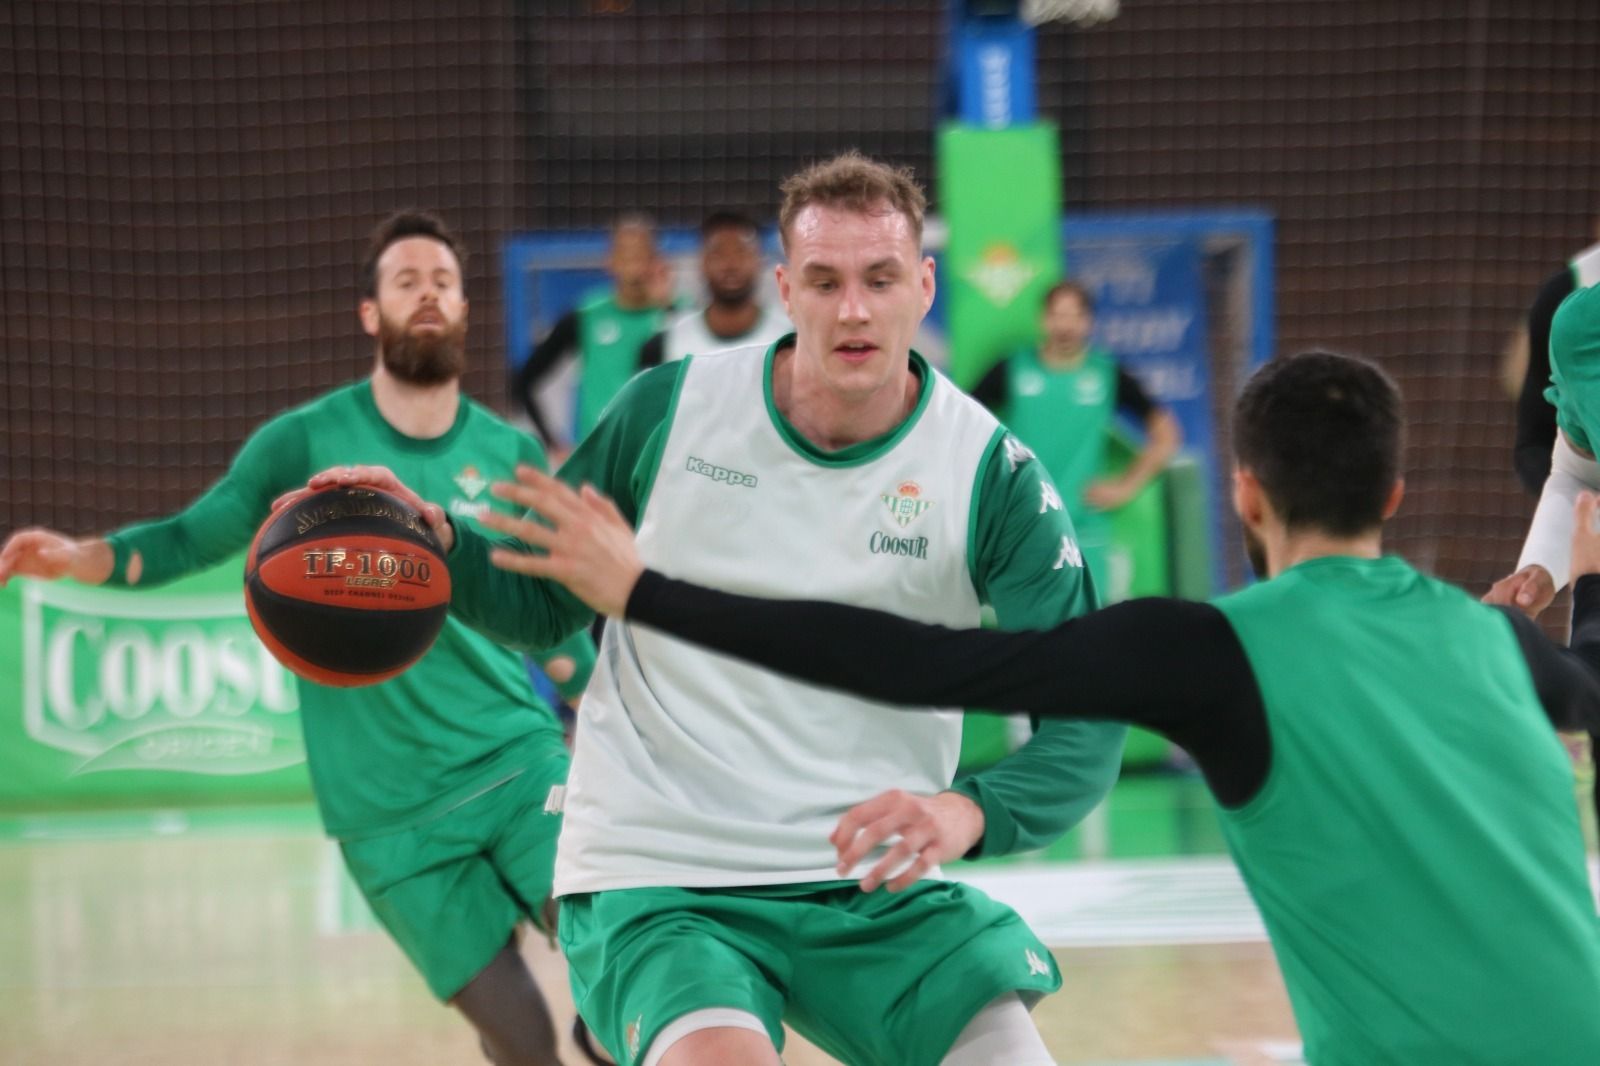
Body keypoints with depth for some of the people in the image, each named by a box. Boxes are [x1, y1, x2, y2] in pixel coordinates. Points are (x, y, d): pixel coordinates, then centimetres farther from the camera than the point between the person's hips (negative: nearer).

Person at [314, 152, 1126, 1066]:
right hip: (656, 878, -2)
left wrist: (967, 812, -28)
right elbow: (542, 603, 10)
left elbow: (1086, 725, -8)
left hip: (872, 889, 2)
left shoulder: (990, 471, -5)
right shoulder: (667, 410, -2)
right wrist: (433, 540, -11)